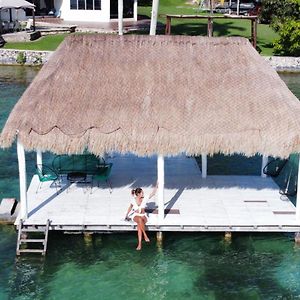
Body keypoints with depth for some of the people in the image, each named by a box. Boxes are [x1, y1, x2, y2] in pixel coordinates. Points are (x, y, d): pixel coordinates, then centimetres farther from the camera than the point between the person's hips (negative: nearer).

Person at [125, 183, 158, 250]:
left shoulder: (144, 199, -3)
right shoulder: (133, 200, -3)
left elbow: (153, 193, -4)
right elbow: (130, 208, 14)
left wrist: (156, 186, -11)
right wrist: (127, 215, 11)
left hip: (143, 215, 0)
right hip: (135, 216, 0)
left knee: (139, 225, -35)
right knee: (140, 220, -40)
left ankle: (139, 244, -38)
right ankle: (145, 235, -34)